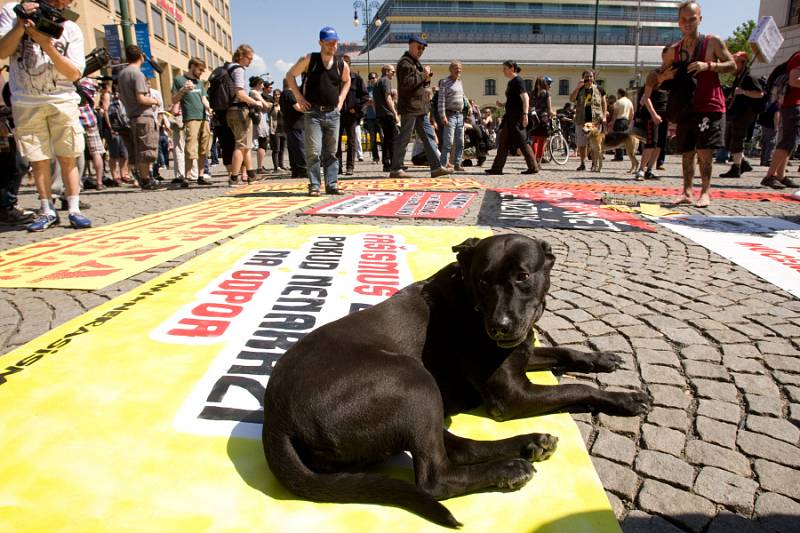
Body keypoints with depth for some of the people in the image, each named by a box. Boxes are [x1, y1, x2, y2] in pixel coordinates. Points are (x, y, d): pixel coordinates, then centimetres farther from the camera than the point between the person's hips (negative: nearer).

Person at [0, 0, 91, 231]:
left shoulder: (71, 30, 3)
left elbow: (74, 73, -7)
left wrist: (46, 43, -18)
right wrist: (20, 24, -14)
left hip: (62, 101, 0)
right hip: (26, 103, 0)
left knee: (68, 158, -3)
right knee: (39, 160, 1)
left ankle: (74, 210, 1)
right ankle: (47, 212, 7)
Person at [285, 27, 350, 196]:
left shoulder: (342, 65, 7)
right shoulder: (309, 60, -1)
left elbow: (346, 81, 28)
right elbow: (290, 75, 7)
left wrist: (341, 99, 13)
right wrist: (299, 97, -2)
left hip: (333, 113, 3)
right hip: (313, 112, -3)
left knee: (331, 152, 6)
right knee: (313, 151, -8)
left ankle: (331, 184, 12)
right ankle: (314, 185, -1)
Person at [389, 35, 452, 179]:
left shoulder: (416, 62, 22)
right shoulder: (404, 63, -9)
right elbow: (406, 83, -21)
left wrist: (427, 78, 5)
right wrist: (423, 75, -15)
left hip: (421, 108, 10)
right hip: (410, 107, -9)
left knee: (429, 136, 6)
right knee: (404, 138, -5)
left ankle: (436, 167, 6)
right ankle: (396, 169, 2)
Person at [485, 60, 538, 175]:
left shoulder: (518, 81, -10)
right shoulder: (511, 82, 18)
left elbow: (525, 98, -18)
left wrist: (525, 114, -26)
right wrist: (503, 105, 11)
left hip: (517, 117, -10)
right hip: (510, 117, 10)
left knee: (522, 142, -6)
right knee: (503, 142, 7)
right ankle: (497, 168, 9)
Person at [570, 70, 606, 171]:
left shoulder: (598, 89, 7)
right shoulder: (579, 89, 10)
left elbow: (604, 103, 8)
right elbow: (571, 99, -6)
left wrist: (604, 116, -1)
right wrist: (578, 87, -12)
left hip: (595, 120, -2)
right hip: (581, 120, 2)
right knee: (581, 143, 3)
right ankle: (583, 164, 13)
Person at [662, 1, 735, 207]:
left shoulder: (712, 42, -1)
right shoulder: (674, 50, 10)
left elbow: (732, 65, -2)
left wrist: (708, 65, -17)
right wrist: (668, 75, -4)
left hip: (709, 106, -4)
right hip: (686, 107, 4)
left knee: (704, 151, -10)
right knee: (687, 152, 5)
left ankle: (705, 193, -2)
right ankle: (687, 192, 10)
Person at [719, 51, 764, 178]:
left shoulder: (749, 78, -9)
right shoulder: (737, 78, 18)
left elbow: (760, 94, -18)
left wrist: (743, 91, -26)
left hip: (743, 114, -9)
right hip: (733, 114, 9)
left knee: (736, 141, -9)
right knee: (728, 142, 11)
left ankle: (736, 169, -5)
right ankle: (744, 163, 21)